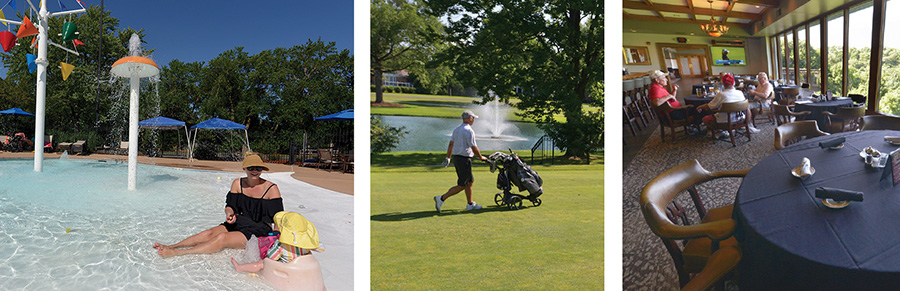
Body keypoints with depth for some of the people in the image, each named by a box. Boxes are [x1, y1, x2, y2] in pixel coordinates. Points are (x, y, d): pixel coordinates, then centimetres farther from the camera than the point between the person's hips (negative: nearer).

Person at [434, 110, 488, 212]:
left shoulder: (456, 130, 12)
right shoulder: (469, 131, -15)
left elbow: (451, 144, 15)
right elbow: (474, 147, -15)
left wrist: (448, 158, 20)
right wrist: (481, 157, -1)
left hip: (456, 158, 9)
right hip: (464, 159, -9)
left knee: (470, 181, 18)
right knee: (462, 185, -5)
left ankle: (470, 204, 25)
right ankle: (441, 198, -11)